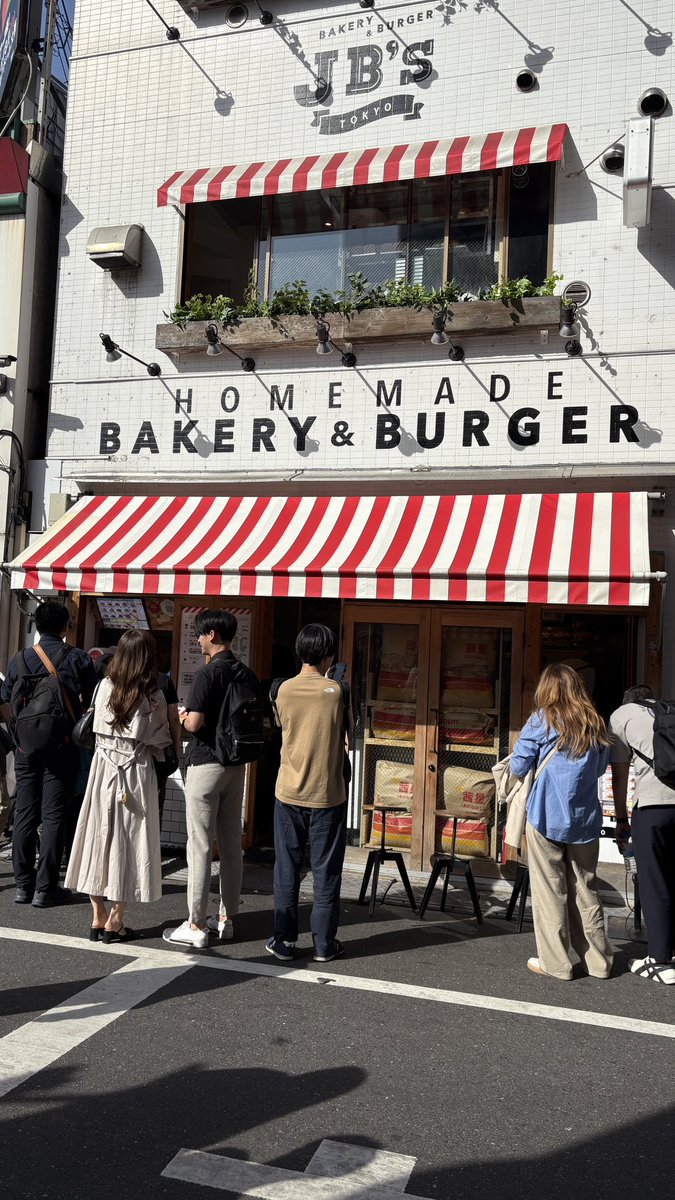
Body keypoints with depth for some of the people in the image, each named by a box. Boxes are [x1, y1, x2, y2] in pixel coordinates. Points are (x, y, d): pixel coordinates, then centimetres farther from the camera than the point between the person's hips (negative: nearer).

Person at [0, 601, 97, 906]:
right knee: (53, 816, 2)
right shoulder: (78, 659, -5)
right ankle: (45, 888, 5)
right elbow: (91, 703, -7)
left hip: (27, 747, 3)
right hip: (62, 747, -3)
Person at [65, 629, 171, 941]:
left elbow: (96, 729, 7)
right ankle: (114, 921, 9)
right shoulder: (153, 697, -12)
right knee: (128, 842, 5)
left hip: (103, 768, 3)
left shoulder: (104, 687, -4)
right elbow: (160, 741, -3)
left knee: (99, 836, 11)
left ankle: (98, 917, 18)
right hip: (136, 772, -3)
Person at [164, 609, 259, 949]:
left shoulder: (208, 672, -15)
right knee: (231, 844, 12)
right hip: (236, 765, 7)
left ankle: (196, 926, 3)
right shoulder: (248, 675, 7)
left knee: (200, 845, -2)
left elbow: (194, 723, -22)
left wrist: (183, 718, -1)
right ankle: (226, 918, 21)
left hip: (206, 763, -7)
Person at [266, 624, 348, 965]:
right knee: (326, 872, 7)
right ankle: (324, 944, 15)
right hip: (327, 795, -2)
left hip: (289, 793, 2)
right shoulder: (336, 691, -10)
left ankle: (284, 940, 16)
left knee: (287, 870, 11)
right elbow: (344, 734, 3)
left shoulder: (284, 690, -3)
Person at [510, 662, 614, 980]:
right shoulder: (596, 725, 5)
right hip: (585, 820, 4)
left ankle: (555, 963, 11)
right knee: (585, 889, 14)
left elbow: (518, 767, -6)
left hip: (546, 818, -4)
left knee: (550, 891, 5)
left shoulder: (542, 720, -7)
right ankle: (598, 960, 20)